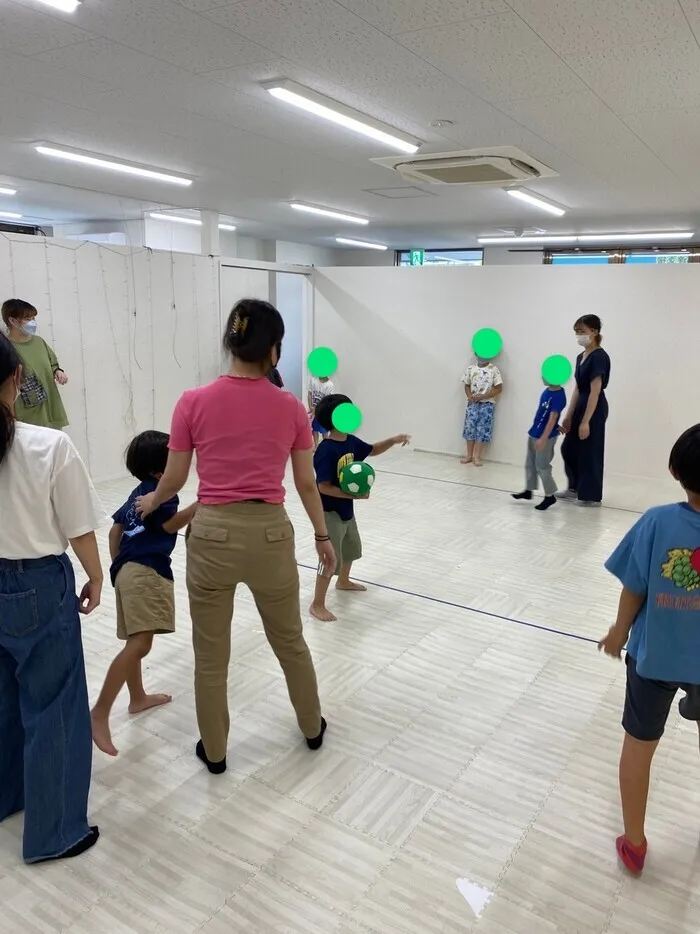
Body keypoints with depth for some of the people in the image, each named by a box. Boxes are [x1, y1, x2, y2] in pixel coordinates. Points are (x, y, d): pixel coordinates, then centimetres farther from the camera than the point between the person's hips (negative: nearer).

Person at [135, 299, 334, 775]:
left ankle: (215, 750, 35)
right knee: (290, 641, 24)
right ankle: (313, 726, 44)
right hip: (270, 534, 1)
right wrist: (322, 535, 17)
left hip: (213, 535, -1)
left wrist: (151, 502, 22)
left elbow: (174, 479, 0)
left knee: (211, 655, 17)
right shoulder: (291, 408, -5)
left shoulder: (194, 403, -8)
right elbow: (307, 483, 2)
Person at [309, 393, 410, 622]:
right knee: (331, 560, -4)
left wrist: (393, 440, 1)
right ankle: (317, 605, 9)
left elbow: (372, 450, 16)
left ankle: (343, 581, 54)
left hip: (346, 510, 10)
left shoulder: (351, 441, -1)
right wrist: (354, 495, -26)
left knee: (352, 548, 29)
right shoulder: (326, 451, -27)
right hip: (329, 513, -10)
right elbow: (324, 487, -27)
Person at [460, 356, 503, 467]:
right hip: (472, 403, 3)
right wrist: (469, 396, -10)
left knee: (482, 430, -2)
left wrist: (483, 396, -14)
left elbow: (499, 388, -6)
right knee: (470, 428, 2)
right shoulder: (470, 369, 5)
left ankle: (477, 456, 3)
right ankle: (469, 455, 12)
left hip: (487, 404, -3)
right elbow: (467, 385, 11)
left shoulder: (494, 369, -5)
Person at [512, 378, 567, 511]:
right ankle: (528, 490, 31)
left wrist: (543, 438, -28)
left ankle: (550, 496, 13)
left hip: (546, 437, -9)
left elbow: (552, 418, -25)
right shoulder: (547, 391, 5)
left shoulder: (559, 396, -21)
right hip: (534, 434, 9)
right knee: (530, 464, 17)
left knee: (542, 467, -1)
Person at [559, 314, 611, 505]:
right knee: (569, 448, 16)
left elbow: (595, 391, -20)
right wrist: (569, 416, 13)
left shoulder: (599, 356, -16)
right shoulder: (581, 357, 11)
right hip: (581, 406, 9)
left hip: (594, 410, -9)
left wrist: (586, 421, -23)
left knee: (589, 451, 0)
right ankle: (575, 488, 32)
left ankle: (591, 496, 13)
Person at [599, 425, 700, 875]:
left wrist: (620, 631, 4)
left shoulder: (658, 522, -21)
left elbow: (634, 590, -13)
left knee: (640, 743, 15)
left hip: (654, 655, -1)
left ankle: (634, 843, 30)